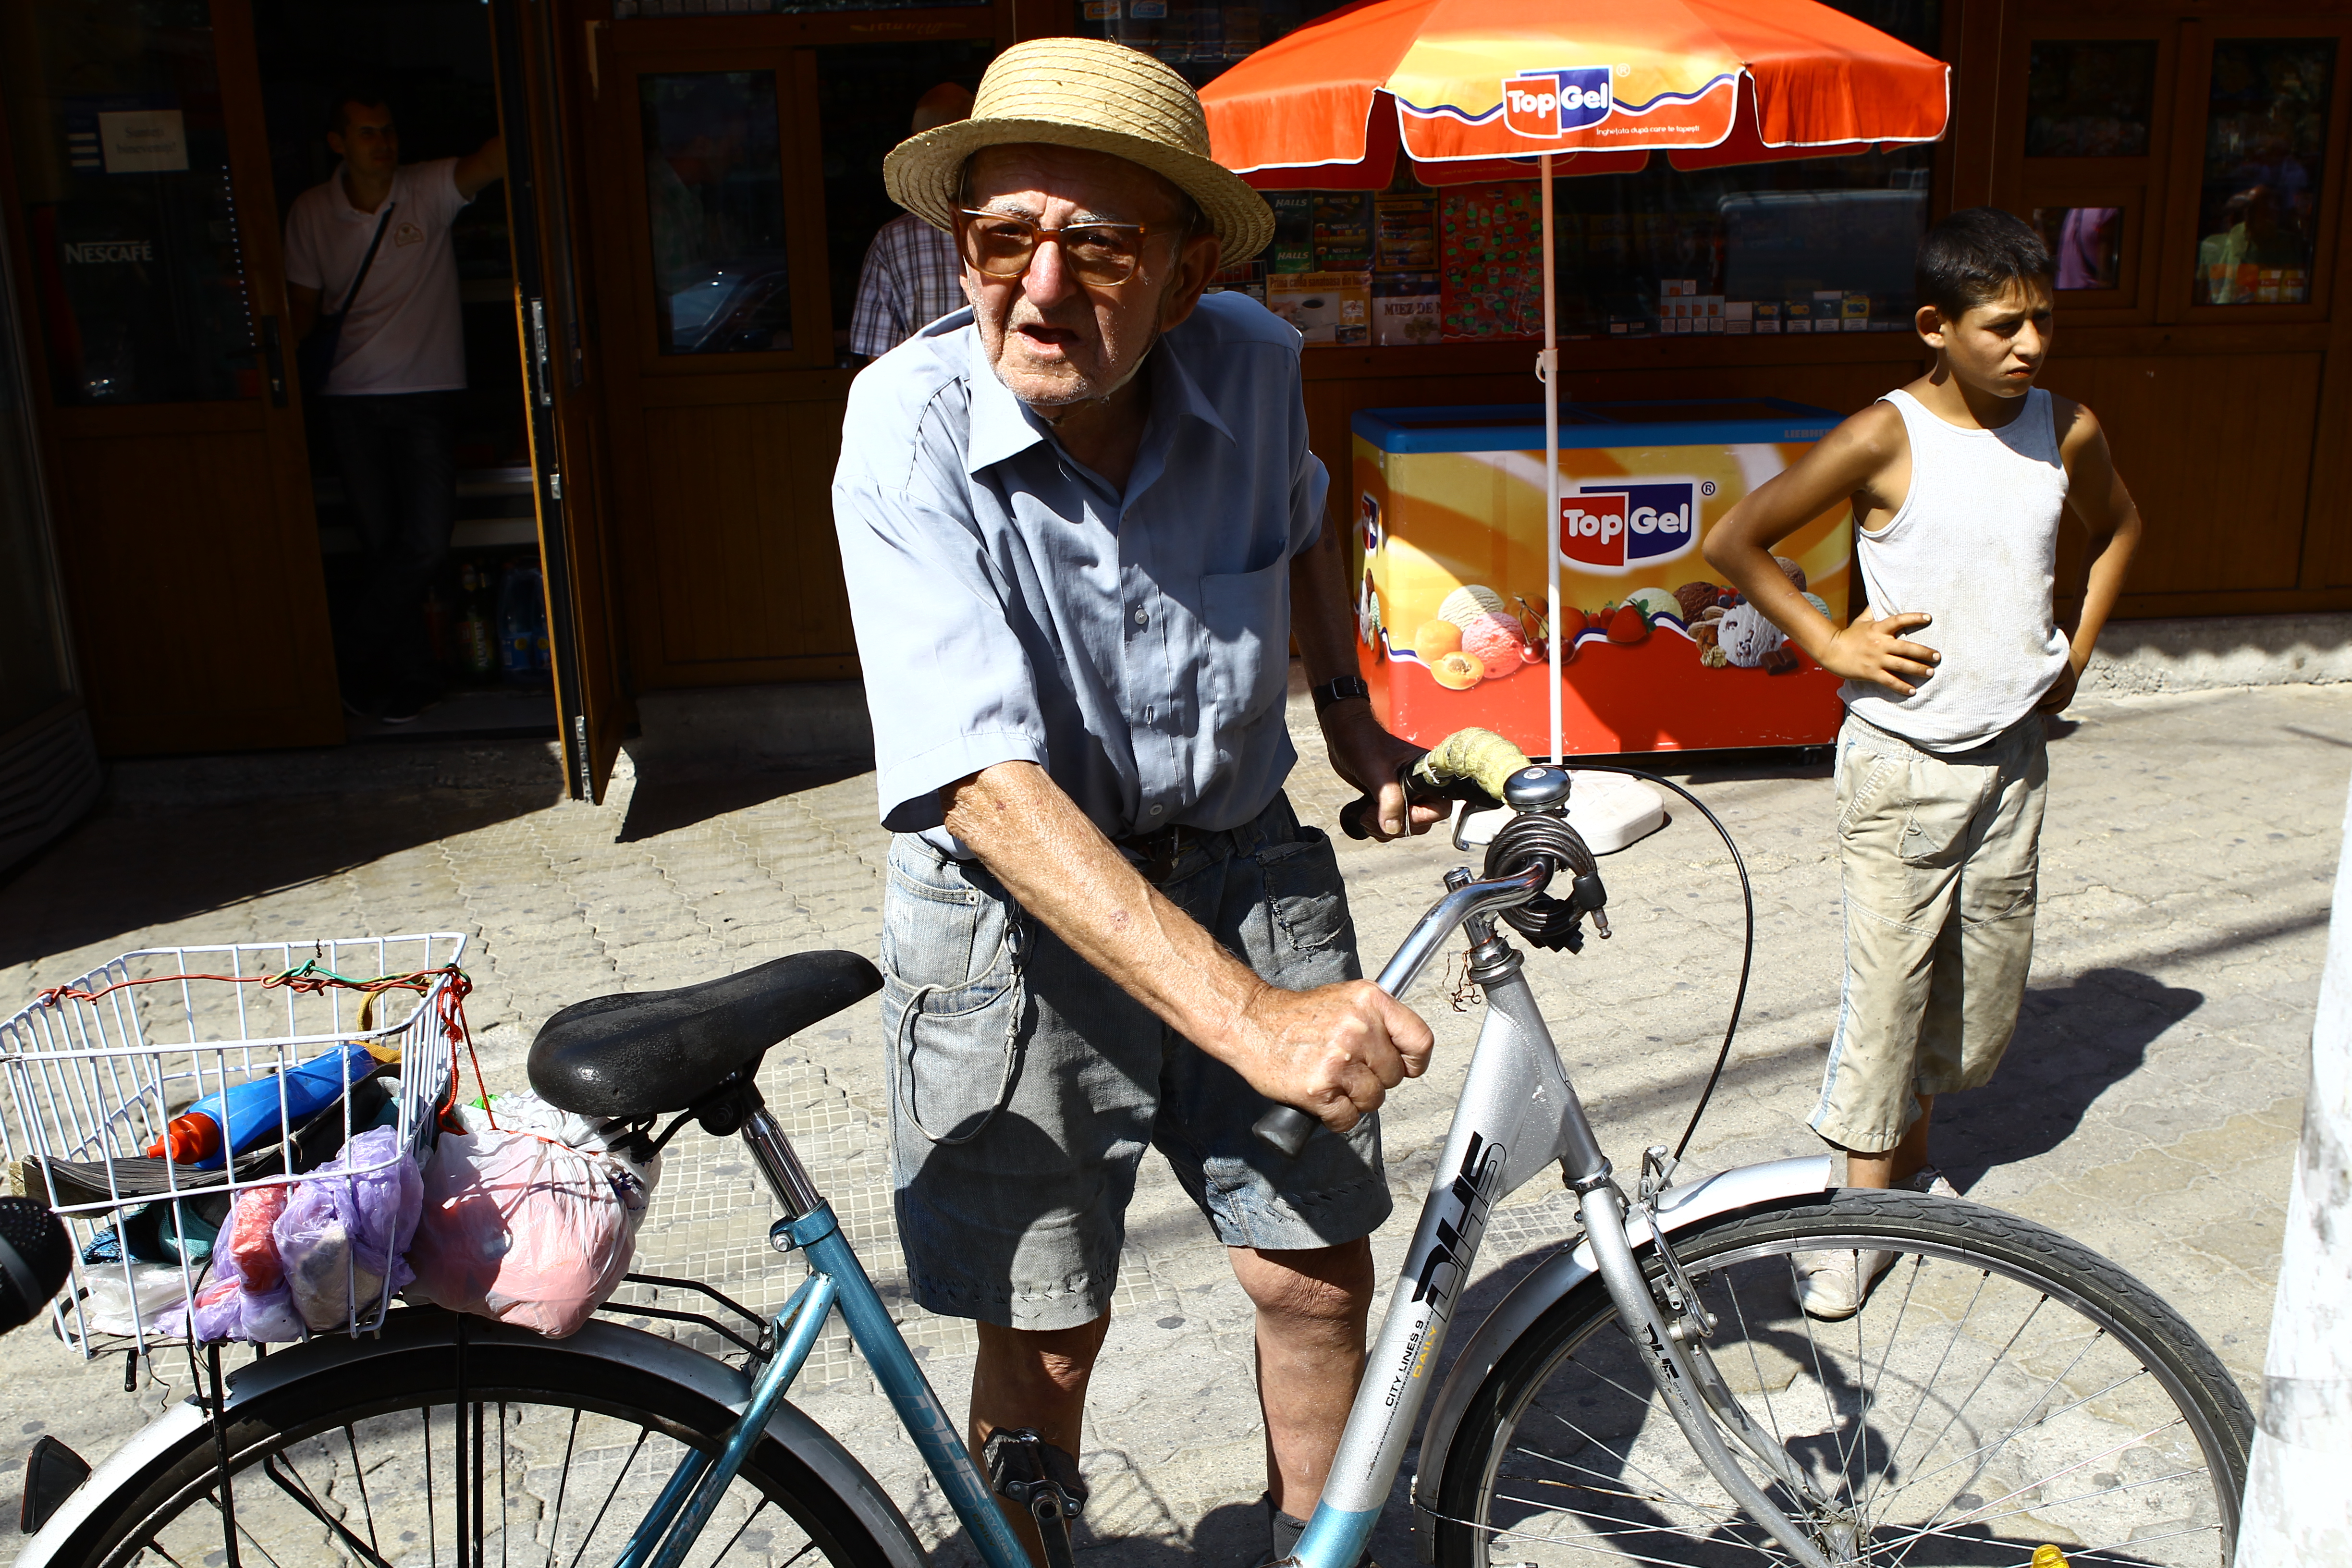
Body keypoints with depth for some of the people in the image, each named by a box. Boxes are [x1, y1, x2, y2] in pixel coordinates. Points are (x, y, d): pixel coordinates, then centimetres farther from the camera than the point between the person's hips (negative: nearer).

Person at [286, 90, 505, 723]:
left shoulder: (429, 191, -3)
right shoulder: (310, 213, 3)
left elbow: (495, 159, -21)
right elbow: (303, 307, 8)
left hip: (426, 392, -1)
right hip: (351, 396, 1)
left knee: (427, 540, -8)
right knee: (382, 541, 1)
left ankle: (358, 665, 11)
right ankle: (410, 677, 14)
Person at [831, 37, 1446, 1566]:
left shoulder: (1252, 362, -9)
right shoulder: (909, 428, -22)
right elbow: (990, 783, -32)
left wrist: (1353, 721, 6)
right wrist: (1248, 1019, -40)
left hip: (1244, 866, 4)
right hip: (1019, 909, -3)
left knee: (1320, 1274, 8)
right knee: (1045, 1336, 6)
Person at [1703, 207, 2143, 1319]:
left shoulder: (2066, 431, 1)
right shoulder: (1885, 439, -15)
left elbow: (2117, 525, 23)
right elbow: (1734, 542, -11)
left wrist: (2078, 644, 13)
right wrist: (1833, 644, -12)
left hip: (2014, 755, 5)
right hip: (1903, 759, -5)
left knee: (1988, 979, 13)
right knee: (1888, 980, -2)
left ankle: (1909, 1163, 33)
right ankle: (1860, 1207, 12)